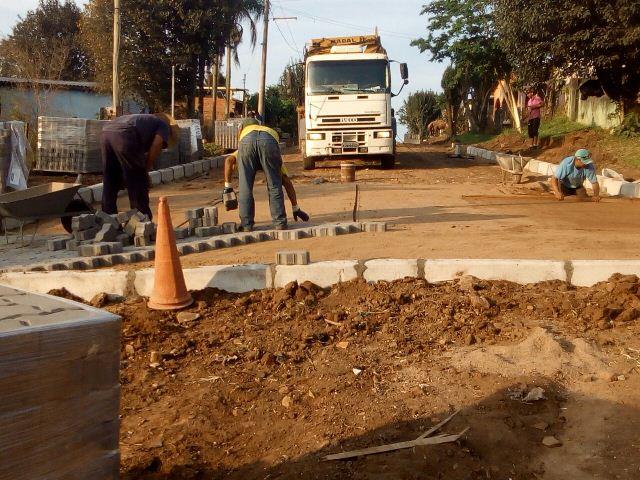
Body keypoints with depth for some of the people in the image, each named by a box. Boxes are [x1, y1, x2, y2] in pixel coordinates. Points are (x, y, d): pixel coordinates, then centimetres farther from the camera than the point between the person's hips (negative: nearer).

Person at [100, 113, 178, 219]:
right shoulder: (164, 126, 20)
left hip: (106, 132, 8)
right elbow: (156, 145, 0)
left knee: (109, 183, 18)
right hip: (124, 135, -7)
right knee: (139, 184, 4)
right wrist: (147, 168, 9)